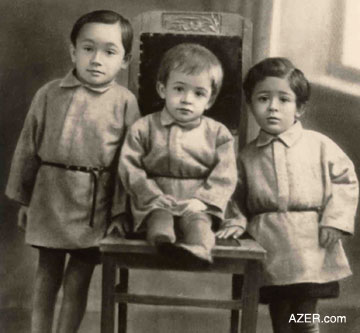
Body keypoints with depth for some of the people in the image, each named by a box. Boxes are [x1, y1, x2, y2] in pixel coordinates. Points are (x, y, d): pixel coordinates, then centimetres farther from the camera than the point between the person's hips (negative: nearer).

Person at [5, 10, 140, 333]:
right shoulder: (49, 94, -2)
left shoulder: (125, 102, -6)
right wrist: (24, 199, 10)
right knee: (47, 273, 14)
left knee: (78, 280, 9)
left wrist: (121, 209, -4)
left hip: (95, 203, -1)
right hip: (50, 197, 2)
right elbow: (28, 148, 6)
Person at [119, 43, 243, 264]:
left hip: (198, 203, 0)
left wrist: (201, 200, -14)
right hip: (157, 201, 0)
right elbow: (130, 167, 2)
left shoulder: (218, 133, 9)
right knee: (160, 217, -33)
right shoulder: (144, 128, 7)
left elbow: (224, 176, 2)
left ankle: (198, 249, -59)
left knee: (197, 221, -32)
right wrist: (154, 196, -11)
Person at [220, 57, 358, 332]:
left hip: (309, 250, -2)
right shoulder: (247, 156, 8)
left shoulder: (319, 145, 0)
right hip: (269, 251, 3)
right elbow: (238, 199, 16)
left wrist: (335, 221, -7)